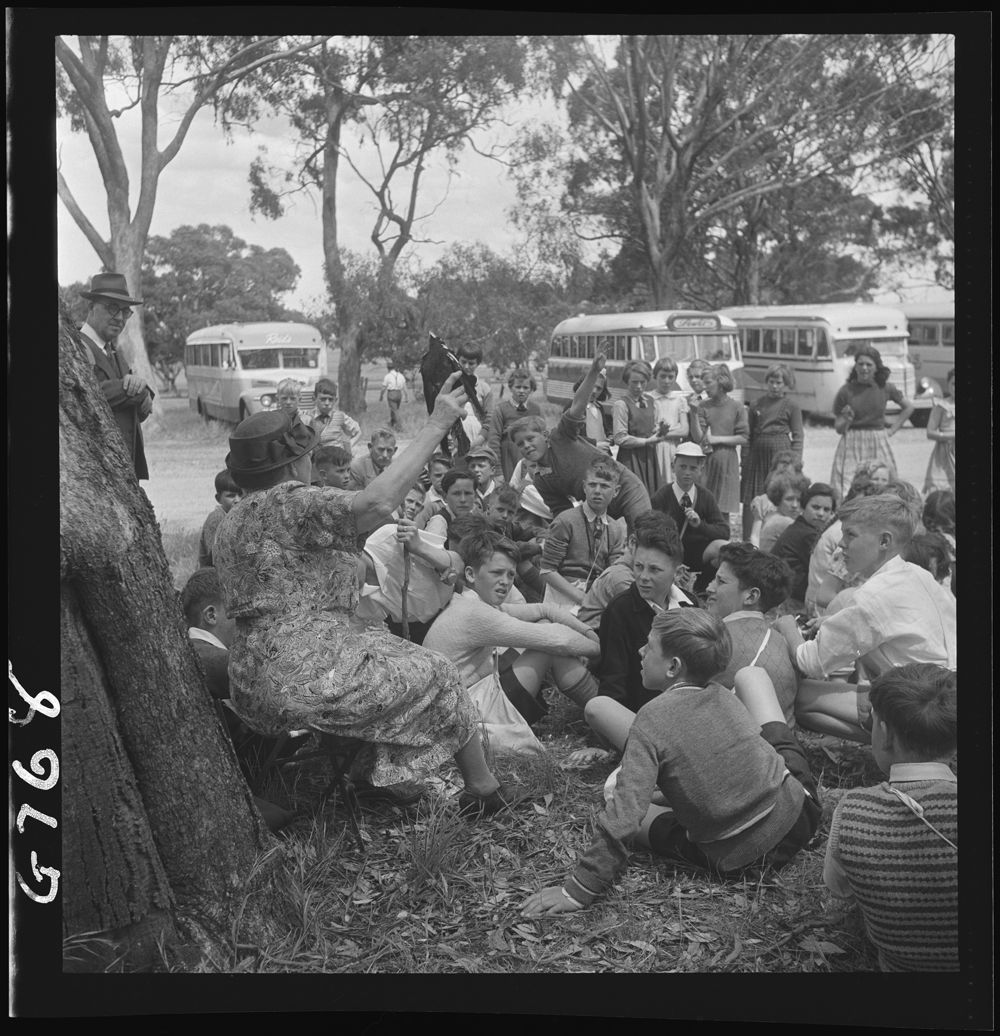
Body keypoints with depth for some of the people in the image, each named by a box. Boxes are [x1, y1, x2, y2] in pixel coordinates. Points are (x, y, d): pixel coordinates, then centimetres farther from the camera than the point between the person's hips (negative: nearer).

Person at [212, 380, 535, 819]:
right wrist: (435, 426, -26)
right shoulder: (288, 502, -15)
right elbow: (377, 503, -30)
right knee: (437, 676, 7)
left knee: (382, 648, 31)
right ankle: (483, 790, 18)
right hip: (309, 681, -9)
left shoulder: (229, 524, 12)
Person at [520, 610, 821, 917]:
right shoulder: (724, 696, -1)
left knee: (615, 794, 9)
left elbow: (624, 815, -22)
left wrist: (579, 890, -17)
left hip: (739, 862, -4)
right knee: (751, 673, 15)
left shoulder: (653, 719, -16)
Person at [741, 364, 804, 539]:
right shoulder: (757, 404, 12)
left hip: (780, 453, -3)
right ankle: (749, 541, 6)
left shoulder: (792, 406, 3)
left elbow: (798, 436, 1)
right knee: (751, 500, 0)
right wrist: (744, 459, 6)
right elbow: (748, 434, 12)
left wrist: (795, 462, -8)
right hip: (757, 453, 3)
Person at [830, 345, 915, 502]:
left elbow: (908, 407, 20)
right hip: (852, 446, -2)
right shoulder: (845, 391, -2)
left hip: (878, 446, 2)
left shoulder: (886, 388, 2)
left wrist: (892, 429, 12)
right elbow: (838, 429, 2)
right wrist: (846, 420, -19)